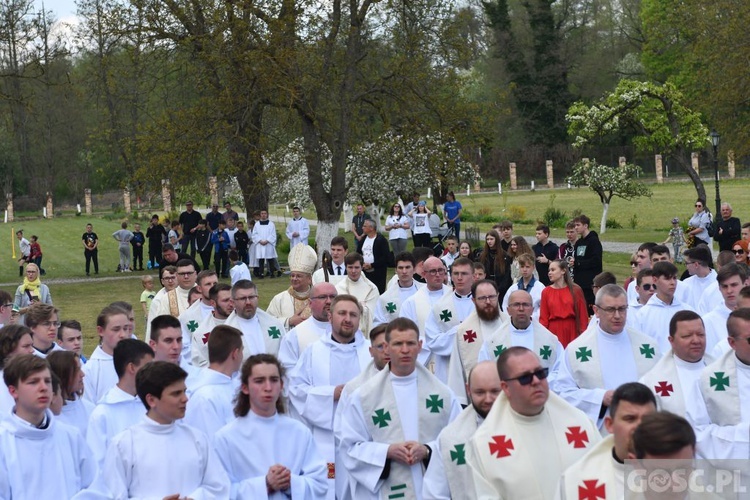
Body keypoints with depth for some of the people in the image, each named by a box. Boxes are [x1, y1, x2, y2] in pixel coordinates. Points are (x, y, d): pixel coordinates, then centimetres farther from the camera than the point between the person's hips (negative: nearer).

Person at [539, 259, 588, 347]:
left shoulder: (576, 290, 1)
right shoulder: (546, 292, 4)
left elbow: (583, 315, 2)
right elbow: (543, 318, 3)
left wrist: (583, 334, -3)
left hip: (572, 332, -1)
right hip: (553, 332, 1)